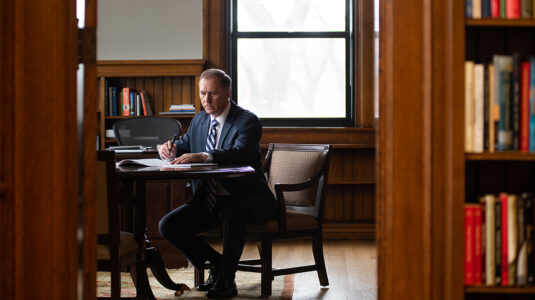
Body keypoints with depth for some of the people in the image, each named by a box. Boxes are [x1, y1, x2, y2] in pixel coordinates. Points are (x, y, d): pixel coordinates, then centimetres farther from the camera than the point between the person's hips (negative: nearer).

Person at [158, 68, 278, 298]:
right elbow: (184, 146, 14)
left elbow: (240, 153, -29)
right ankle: (215, 263, 8)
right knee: (168, 226, -11)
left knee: (232, 210, -39)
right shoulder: (199, 120, 12)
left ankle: (226, 279, -21)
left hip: (242, 200, -6)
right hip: (206, 201, 7)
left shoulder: (248, 121, -11)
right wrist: (171, 150, -13)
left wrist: (203, 156, -46)